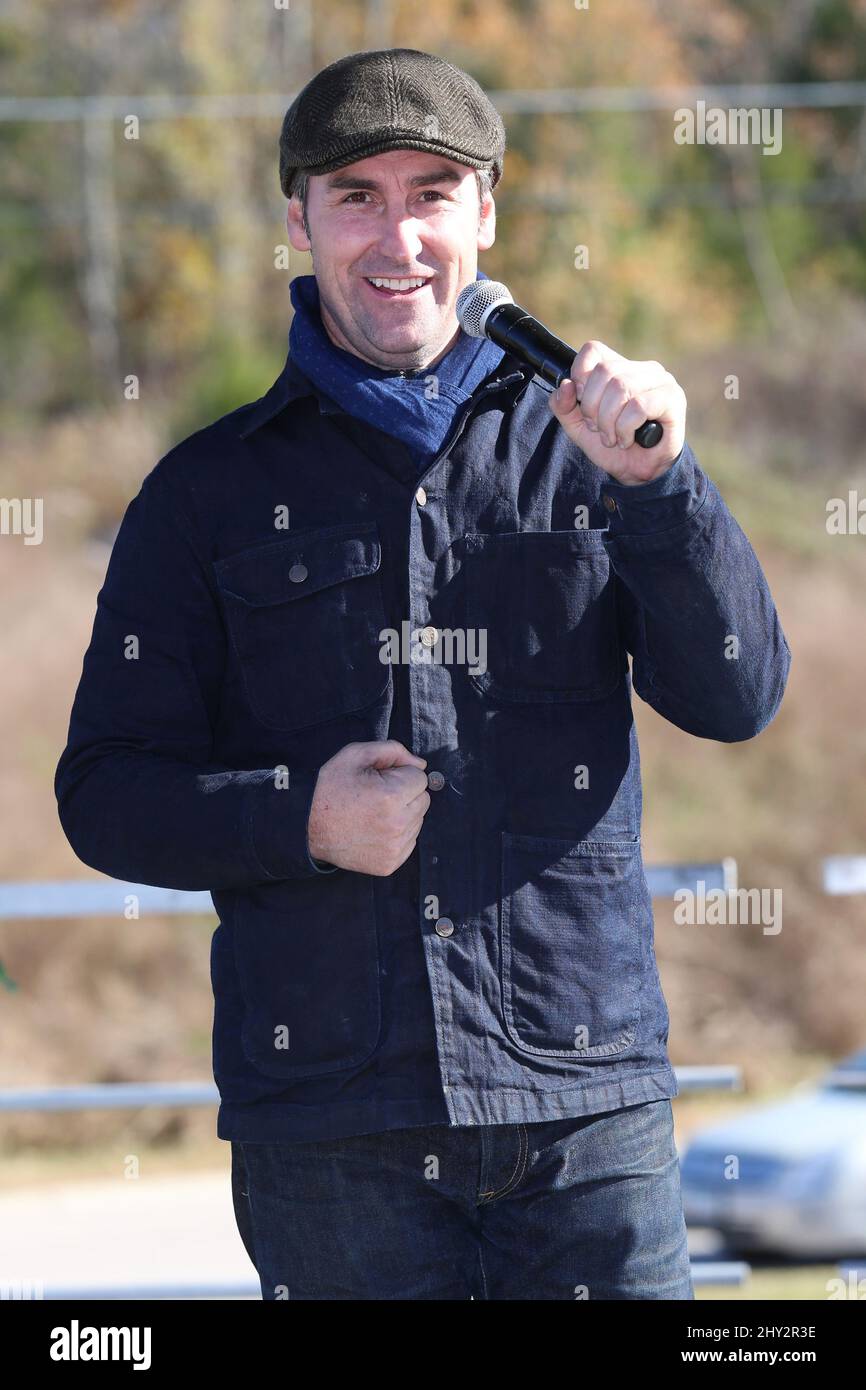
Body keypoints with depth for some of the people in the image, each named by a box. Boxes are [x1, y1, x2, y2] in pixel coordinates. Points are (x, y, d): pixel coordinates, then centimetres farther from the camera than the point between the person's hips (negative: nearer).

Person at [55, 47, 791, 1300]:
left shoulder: (581, 450, 12)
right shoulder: (212, 492, 11)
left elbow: (735, 702, 4)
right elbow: (107, 792, 8)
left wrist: (655, 482, -11)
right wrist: (301, 820, -10)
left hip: (584, 1102, 0)